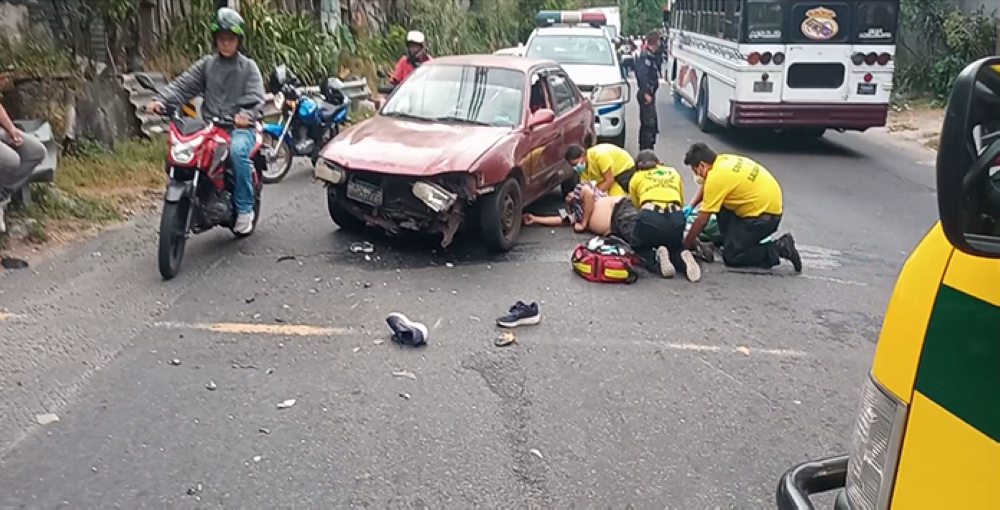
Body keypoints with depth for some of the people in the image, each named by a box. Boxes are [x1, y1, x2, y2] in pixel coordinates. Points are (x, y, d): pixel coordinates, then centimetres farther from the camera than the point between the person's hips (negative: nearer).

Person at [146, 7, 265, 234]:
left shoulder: (248, 66, 6)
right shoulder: (206, 64, 14)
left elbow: (256, 96, -9)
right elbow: (183, 84, 3)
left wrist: (246, 114, -31)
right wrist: (160, 100, -16)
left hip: (240, 127, -3)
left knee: (237, 150, -36)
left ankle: (244, 208, -22)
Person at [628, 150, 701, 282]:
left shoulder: (636, 177, 23)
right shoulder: (673, 173, 30)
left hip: (650, 217, -2)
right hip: (677, 218, 3)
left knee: (639, 247, 27)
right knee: (674, 246, 32)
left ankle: (657, 257, -6)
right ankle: (682, 258, -3)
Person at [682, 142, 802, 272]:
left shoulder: (716, 177, -22)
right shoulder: (723, 160, 4)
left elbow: (702, 220, -15)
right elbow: (706, 187, 25)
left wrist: (687, 243, -4)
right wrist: (690, 206, 14)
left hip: (764, 214, -9)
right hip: (769, 202, 9)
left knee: (731, 257, -3)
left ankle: (779, 248, -5)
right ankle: (730, 237, 26)